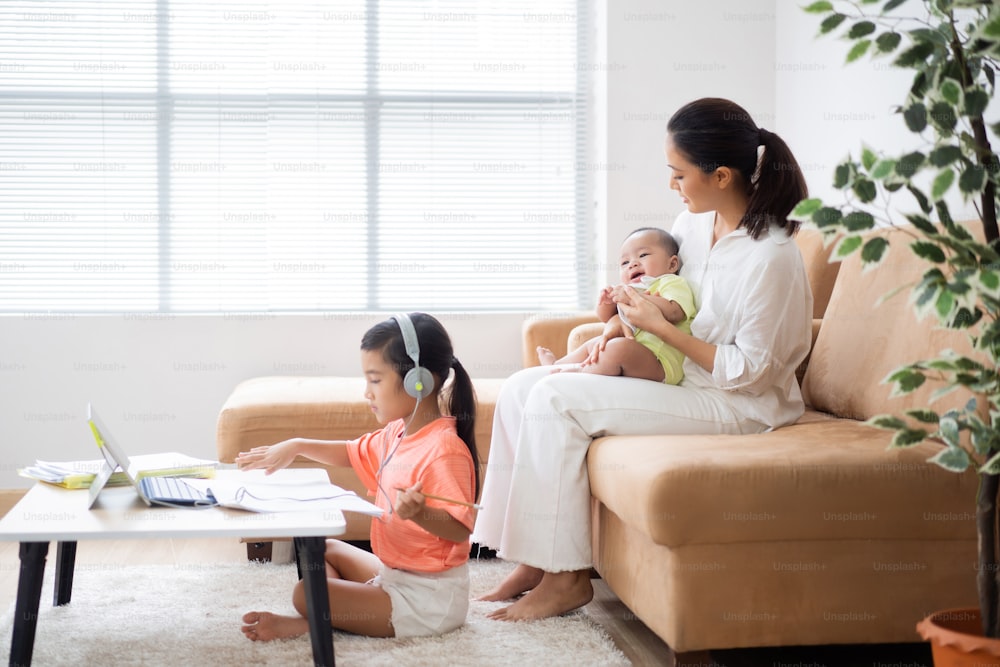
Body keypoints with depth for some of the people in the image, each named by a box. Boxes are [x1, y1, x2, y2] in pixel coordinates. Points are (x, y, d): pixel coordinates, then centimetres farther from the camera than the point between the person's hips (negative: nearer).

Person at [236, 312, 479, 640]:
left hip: (427, 596, -10)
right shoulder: (396, 434, 6)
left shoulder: (444, 449, -24)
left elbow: (461, 528, -26)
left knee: (306, 594, -20)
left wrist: (419, 513, -44)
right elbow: (352, 453, 25)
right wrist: (296, 447, 15)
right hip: (394, 572, 10)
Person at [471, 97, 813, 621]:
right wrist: (621, 320, -2)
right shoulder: (694, 223, 3)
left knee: (555, 400, -22)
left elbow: (748, 371, -20)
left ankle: (565, 576, -12)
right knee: (521, 389, -3)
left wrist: (660, 327, -19)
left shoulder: (771, 257, -22)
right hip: (674, 377, 9)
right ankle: (534, 559, -1)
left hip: (736, 403, -9)